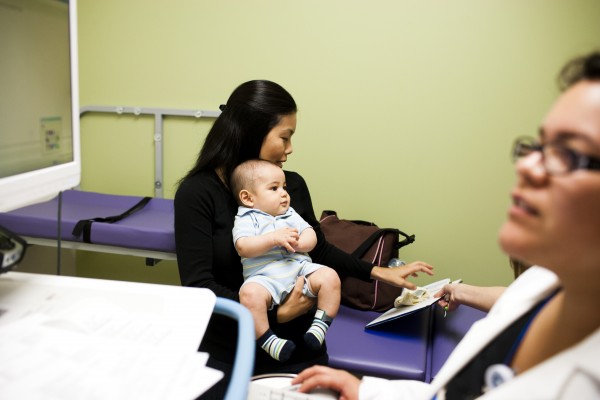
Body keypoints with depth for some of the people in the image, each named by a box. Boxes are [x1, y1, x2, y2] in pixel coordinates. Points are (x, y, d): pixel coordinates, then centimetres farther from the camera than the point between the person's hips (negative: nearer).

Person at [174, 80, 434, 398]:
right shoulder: (198, 192, -14)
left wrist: (379, 272, 8)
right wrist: (277, 314, -23)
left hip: (298, 347, 4)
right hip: (228, 355, -3)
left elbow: (318, 250, 13)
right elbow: (198, 286, -18)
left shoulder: (292, 185, -2)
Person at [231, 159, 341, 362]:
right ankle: (267, 340, -19)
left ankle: (320, 325, -7)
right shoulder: (246, 219, 4)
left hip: (300, 269, 5)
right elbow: (243, 247, -14)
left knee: (329, 276, -18)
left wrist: (296, 243, -11)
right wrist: (274, 238, -21)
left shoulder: (290, 214, 20)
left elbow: (311, 237, 12)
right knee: (250, 293, -35)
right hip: (265, 278, -4)